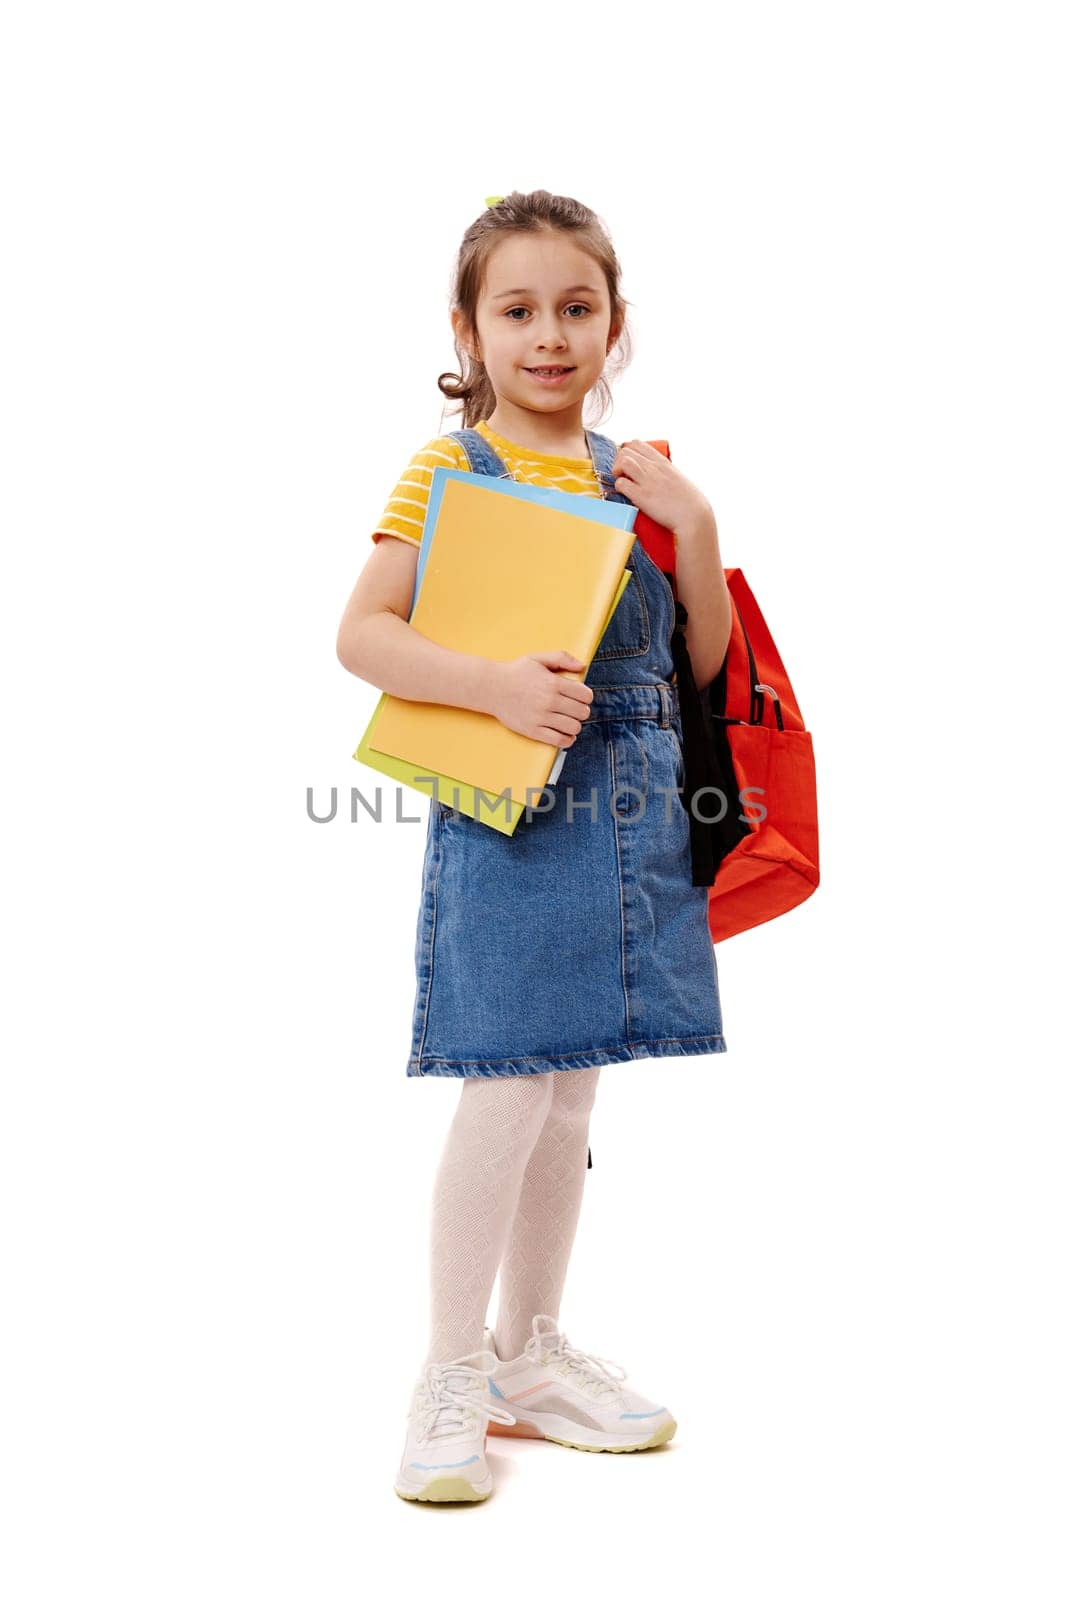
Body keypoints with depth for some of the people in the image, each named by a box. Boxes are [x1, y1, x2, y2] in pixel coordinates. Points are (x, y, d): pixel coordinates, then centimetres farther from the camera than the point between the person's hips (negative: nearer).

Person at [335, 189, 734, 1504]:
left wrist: (694, 526, -2)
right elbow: (361, 635, -11)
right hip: (506, 811, -5)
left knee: (569, 1095, 12)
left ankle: (529, 1356, 28)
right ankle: (450, 1382, 11)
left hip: (629, 815, 6)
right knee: (506, 1095, -7)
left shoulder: (635, 475, 12)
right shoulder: (447, 470, -3)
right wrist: (495, 686, -24)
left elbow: (707, 661, 12)